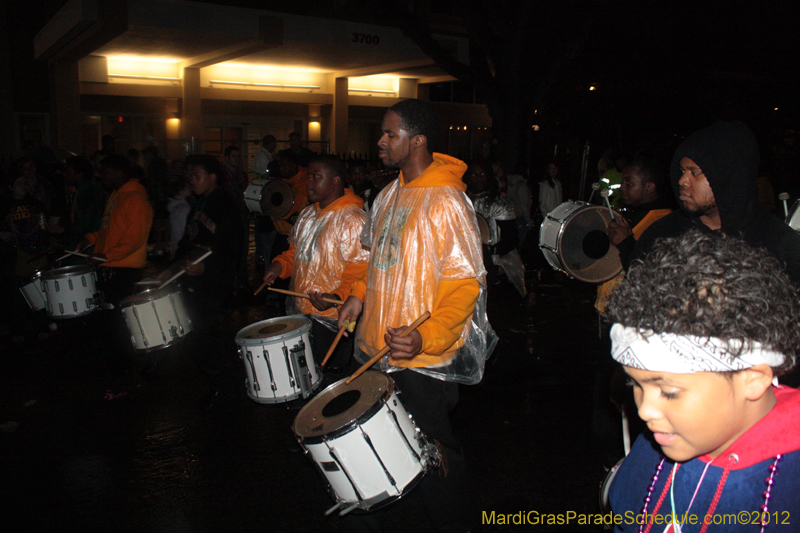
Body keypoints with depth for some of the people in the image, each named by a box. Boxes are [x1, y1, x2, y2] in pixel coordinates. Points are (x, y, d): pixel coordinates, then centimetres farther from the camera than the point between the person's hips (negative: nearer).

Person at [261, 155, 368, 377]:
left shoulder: (353, 219, -17)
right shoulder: (307, 214, 12)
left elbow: (360, 270, -22)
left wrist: (337, 297, -36)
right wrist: (280, 265, 5)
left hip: (331, 319, -8)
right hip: (300, 313, 8)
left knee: (328, 378, 2)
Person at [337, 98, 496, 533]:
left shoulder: (445, 202, -17)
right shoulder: (390, 195, 9)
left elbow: (465, 283, -20)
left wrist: (427, 338, -32)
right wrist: (360, 295, 6)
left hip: (424, 361, -8)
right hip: (376, 348, 8)